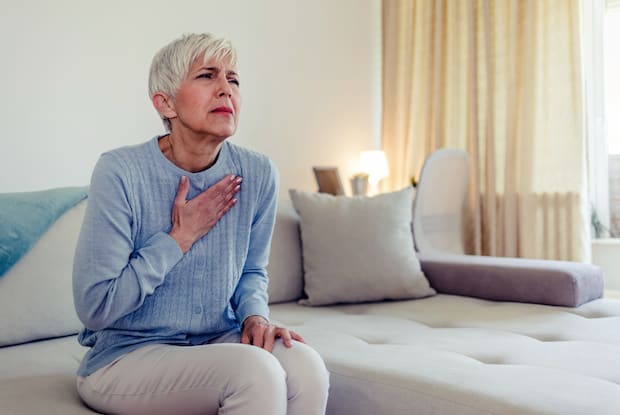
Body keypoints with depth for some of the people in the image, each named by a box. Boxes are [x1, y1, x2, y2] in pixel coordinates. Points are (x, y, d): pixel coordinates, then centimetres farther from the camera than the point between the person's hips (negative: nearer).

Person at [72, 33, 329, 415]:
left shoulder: (258, 174, -5)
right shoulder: (121, 172, -18)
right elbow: (95, 307, -17)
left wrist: (255, 315, -10)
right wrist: (181, 237, -17)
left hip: (217, 342, 4)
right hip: (125, 355, -4)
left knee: (306, 366, -25)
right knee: (256, 369, -30)